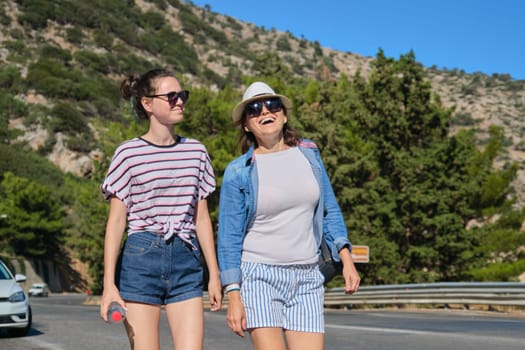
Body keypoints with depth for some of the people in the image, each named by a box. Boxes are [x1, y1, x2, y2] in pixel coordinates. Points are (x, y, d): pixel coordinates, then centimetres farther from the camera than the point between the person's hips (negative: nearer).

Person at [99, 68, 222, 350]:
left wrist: (214, 275, 12)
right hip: (141, 259, -3)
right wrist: (109, 284, -8)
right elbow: (115, 222, -2)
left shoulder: (195, 151, 10)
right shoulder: (128, 153, -2)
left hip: (186, 262, 3)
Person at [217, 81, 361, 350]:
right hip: (259, 276, -3)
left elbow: (329, 212, 14)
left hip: (307, 278, 4)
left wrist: (346, 259, 5)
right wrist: (233, 296, -7)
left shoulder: (308, 155, 8)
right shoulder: (238, 172, -3)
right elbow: (229, 238, -2)